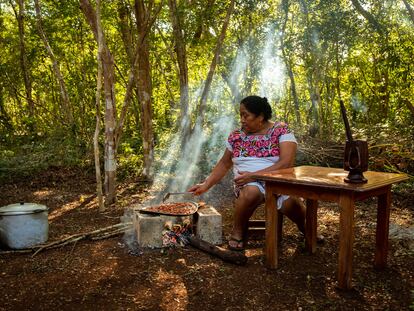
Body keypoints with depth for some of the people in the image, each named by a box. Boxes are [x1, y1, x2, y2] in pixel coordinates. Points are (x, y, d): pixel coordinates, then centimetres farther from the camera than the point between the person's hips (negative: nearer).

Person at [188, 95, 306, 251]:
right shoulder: (236, 136, 9)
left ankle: (306, 228, 5)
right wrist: (206, 185, 8)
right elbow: (224, 164, 19)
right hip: (248, 183, 1)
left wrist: (254, 175, -22)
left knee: (290, 202, -32)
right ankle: (238, 232, -8)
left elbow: (287, 163, -15)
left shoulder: (281, 130, -3)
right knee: (251, 192, -35)